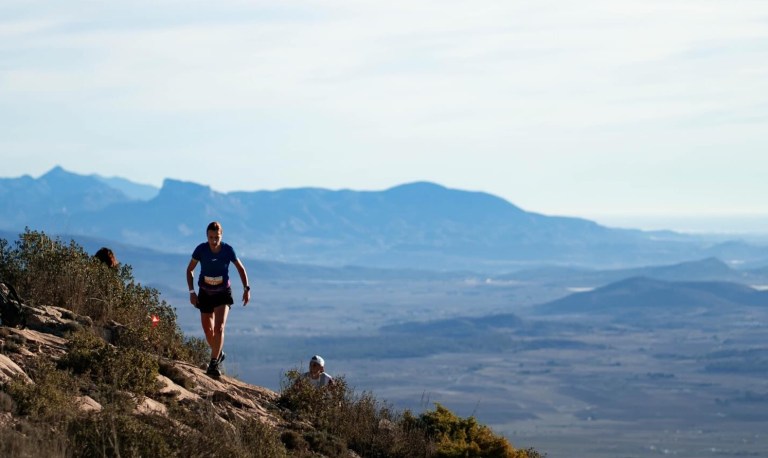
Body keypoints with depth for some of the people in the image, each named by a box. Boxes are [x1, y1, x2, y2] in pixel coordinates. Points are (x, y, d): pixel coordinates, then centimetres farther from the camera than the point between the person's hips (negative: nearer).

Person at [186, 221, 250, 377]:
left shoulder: (228, 250, -17)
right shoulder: (201, 249, -17)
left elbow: (240, 268, 0)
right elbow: (190, 270, -2)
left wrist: (246, 288, -5)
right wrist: (191, 291, -9)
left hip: (223, 293, -2)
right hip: (205, 294, 2)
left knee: (219, 328, -19)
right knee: (208, 331, 10)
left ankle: (213, 364, -19)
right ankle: (219, 354, 37)